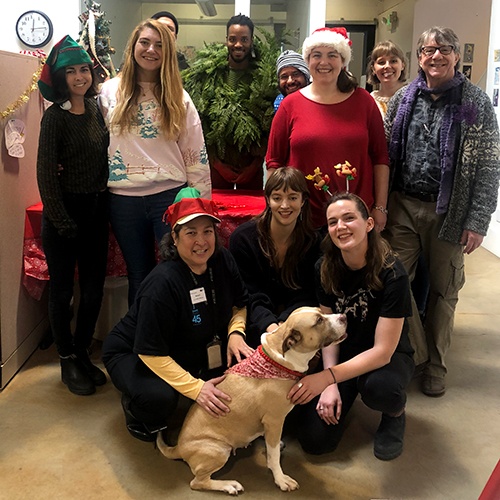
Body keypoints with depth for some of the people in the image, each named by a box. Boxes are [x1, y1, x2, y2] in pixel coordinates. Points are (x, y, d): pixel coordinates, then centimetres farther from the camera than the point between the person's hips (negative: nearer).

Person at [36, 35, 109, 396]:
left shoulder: (96, 111, 9)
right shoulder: (56, 115, -8)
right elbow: (46, 172, -11)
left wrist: (105, 201, 6)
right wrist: (61, 222, -14)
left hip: (96, 209, 6)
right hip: (65, 211, -5)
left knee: (94, 288, 10)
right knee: (63, 288, 5)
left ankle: (83, 353, 27)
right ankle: (68, 361, 20)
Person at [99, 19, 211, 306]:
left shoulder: (178, 98, 4)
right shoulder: (110, 91, 5)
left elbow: (195, 152, 3)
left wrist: (201, 200, 0)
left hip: (171, 194, -1)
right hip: (124, 198, 1)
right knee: (139, 275, 13)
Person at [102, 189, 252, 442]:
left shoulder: (222, 260, -12)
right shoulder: (162, 284, -32)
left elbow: (240, 304, 4)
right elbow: (151, 353, -29)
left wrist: (235, 333, -17)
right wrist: (196, 388, -33)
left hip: (196, 350, 6)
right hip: (133, 354, -6)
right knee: (159, 398, -36)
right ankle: (135, 409, 1)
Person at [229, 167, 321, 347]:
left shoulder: (312, 241, -2)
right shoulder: (242, 238, -9)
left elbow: (306, 296, -6)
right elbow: (249, 297, -12)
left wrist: (283, 323, -27)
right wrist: (270, 325, -32)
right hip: (257, 324, -2)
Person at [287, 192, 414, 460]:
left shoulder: (392, 273, -25)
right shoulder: (325, 268, -10)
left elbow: (382, 351, -26)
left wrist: (326, 377, -33)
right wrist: (330, 386, -15)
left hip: (388, 357, -3)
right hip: (343, 357, 3)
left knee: (377, 387, -41)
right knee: (315, 440, -13)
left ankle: (395, 414, -2)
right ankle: (342, 398, 19)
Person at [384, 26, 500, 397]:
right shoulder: (403, 99, 5)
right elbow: (385, 154, 6)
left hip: (449, 212, -2)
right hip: (403, 206, 2)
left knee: (444, 291, 9)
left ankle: (436, 364, 26)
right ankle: (416, 351, 24)